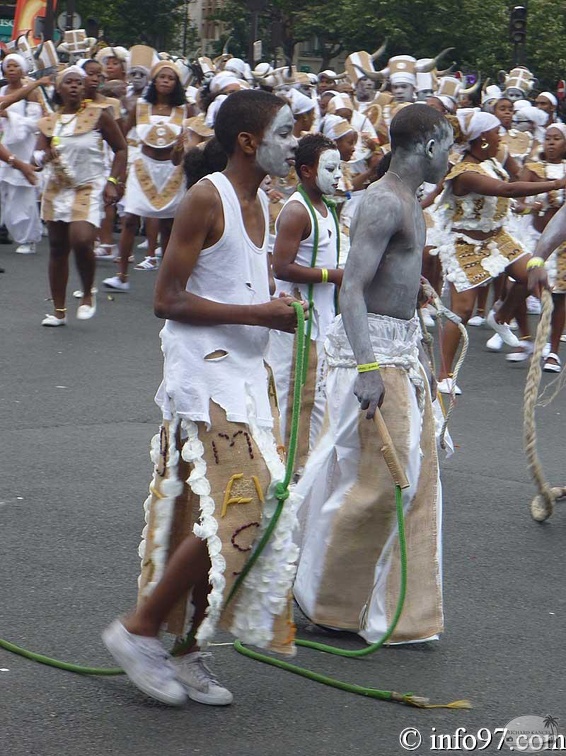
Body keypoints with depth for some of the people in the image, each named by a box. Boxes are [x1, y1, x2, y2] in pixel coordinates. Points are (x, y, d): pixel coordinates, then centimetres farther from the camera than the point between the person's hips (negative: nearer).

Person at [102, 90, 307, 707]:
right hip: (205, 379, -9)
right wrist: (256, 313, -20)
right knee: (236, 514, -13)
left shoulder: (259, 203, 14)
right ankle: (138, 630, -3)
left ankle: (188, 650, 16)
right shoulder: (206, 200, -13)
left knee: (218, 519, 9)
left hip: (245, 377, 9)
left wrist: (278, 315, 6)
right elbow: (167, 299, -17)